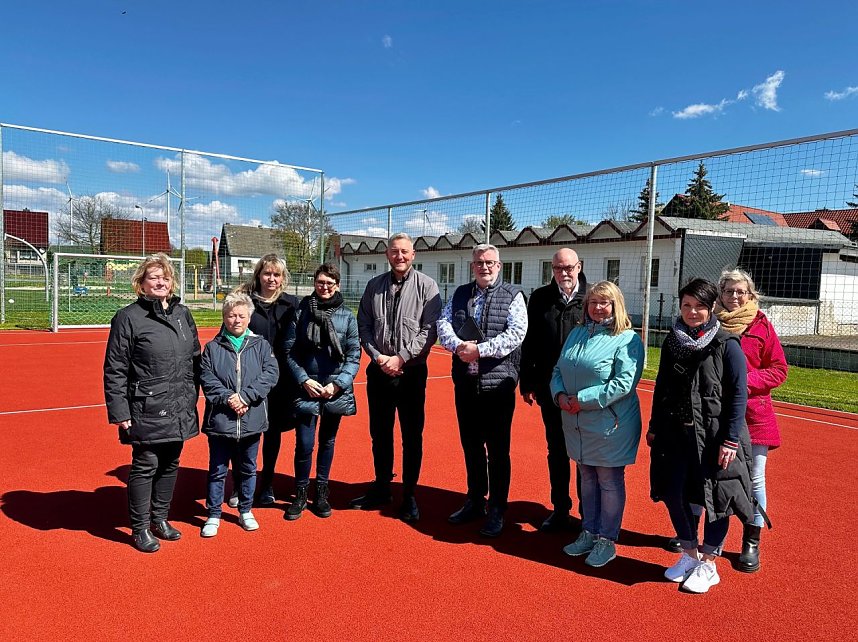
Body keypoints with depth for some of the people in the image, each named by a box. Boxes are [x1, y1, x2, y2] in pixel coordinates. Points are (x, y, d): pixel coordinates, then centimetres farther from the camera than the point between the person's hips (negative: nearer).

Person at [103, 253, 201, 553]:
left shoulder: (182, 313, 8)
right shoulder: (128, 317, -8)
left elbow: (195, 359, 15)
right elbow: (114, 370, -8)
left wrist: (193, 397, 12)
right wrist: (119, 412, -12)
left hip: (179, 411, 6)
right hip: (147, 412, -6)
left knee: (170, 464, 16)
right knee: (145, 466, 4)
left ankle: (160, 518, 34)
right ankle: (140, 528, 22)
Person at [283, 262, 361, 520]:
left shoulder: (347, 315, 0)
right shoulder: (301, 311, -1)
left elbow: (354, 355, 0)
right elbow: (290, 351, 0)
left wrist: (338, 384, -10)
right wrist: (304, 380, -10)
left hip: (336, 389, 1)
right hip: (307, 388, -1)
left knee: (328, 441, 13)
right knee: (304, 443, -3)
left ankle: (321, 492, 30)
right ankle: (300, 494, 19)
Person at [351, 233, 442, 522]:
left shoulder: (426, 286, -4)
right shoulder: (374, 286, 7)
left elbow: (430, 330, -10)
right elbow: (363, 325, 6)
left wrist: (400, 358, -15)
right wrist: (378, 357, -8)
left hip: (411, 371, -3)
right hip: (379, 369, 4)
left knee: (412, 436, 5)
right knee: (380, 433, 14)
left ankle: (409, 495, 19)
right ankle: (381, 488, 30)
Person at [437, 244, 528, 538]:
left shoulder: (513, 296, -2)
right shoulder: (460, 294, 12)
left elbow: (516, 334, -14)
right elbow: (443, 324, 3)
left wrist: (479, 350, -19)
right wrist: (458, 345, -16)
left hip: (498, 383, -4)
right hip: (465, 381, 5)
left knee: (497, 450, 4)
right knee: (470, 446, 16)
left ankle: (496, 511, 18)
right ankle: (474, 502, 32)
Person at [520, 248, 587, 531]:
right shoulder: (540, 298, 3)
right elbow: (529, 343, 5)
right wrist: (527, 382, 4)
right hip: (550, 388, 3)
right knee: (556, 450, 14)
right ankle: (560, 509, 28)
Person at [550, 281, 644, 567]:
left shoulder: (627, 340, -11)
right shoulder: (577, 334, 9)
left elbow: (624, 383, -21)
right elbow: (559, 369, 12)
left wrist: (583, 399, -21)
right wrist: (560, 394, -8)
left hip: (610, 425, -6)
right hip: (577, 424, 6)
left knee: (609, 482, 7)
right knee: (587, 479, 17)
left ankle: (607, 540, 22)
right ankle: (589, 533, 32)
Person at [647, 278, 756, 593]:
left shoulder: (727, 345, -8)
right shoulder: (672, 342, 6)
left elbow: (739, 394, -9)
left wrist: (731, 440, -14)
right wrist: (654, 427, 12)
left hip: (713, 436, -4)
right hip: (675, 434, 5)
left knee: (716, 497, 6)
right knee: (674, 493, 9)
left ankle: (708, 565, 24)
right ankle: (689, 554, 31)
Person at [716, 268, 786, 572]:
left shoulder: (761, 325, -2)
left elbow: (779, 370, -1)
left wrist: (745, 380, -15)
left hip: (752, 413, -1)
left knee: (754, 480, 6)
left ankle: (751, 544, 23)